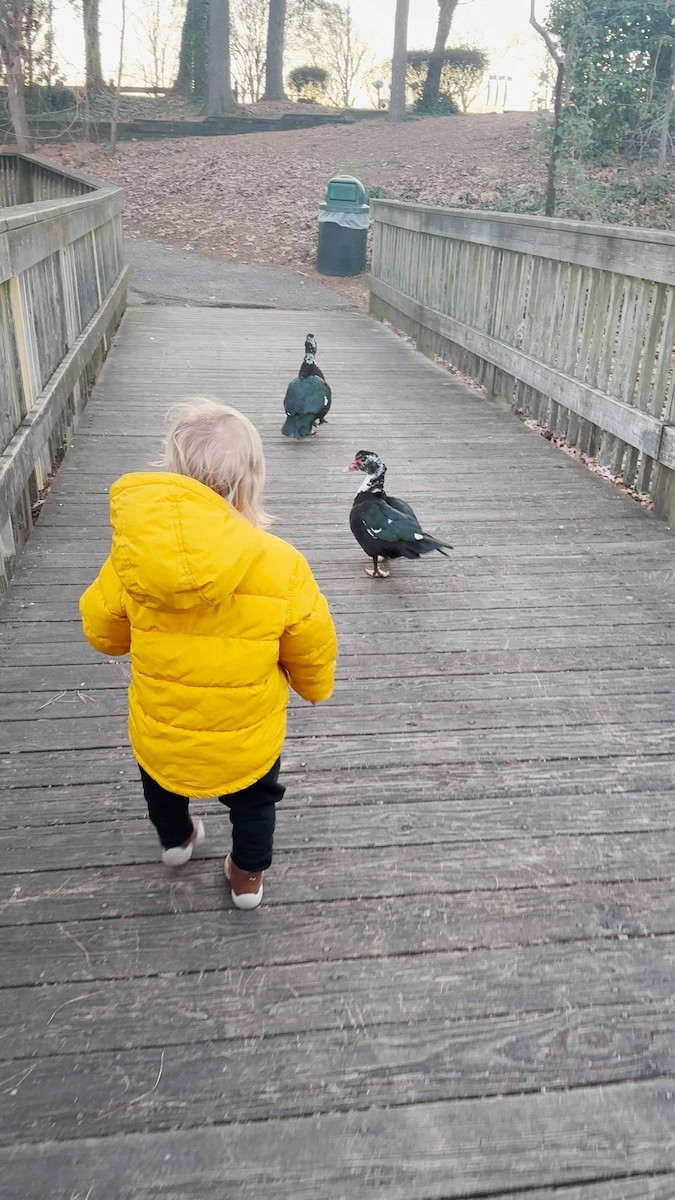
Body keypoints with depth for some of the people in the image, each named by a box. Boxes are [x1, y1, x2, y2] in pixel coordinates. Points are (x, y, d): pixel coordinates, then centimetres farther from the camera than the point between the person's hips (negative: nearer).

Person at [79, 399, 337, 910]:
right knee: (255, 800, 33)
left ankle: (176, 840, 63)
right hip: (247, 744, -1)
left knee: (161, 784, 38)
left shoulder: (133, 554, -22)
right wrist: (313, 686, 13)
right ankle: (248, 875, 52)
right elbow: (312, 651, -10)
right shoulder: (281, 566, -26)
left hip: (159, 737, 2)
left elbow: (102, 631, -4)